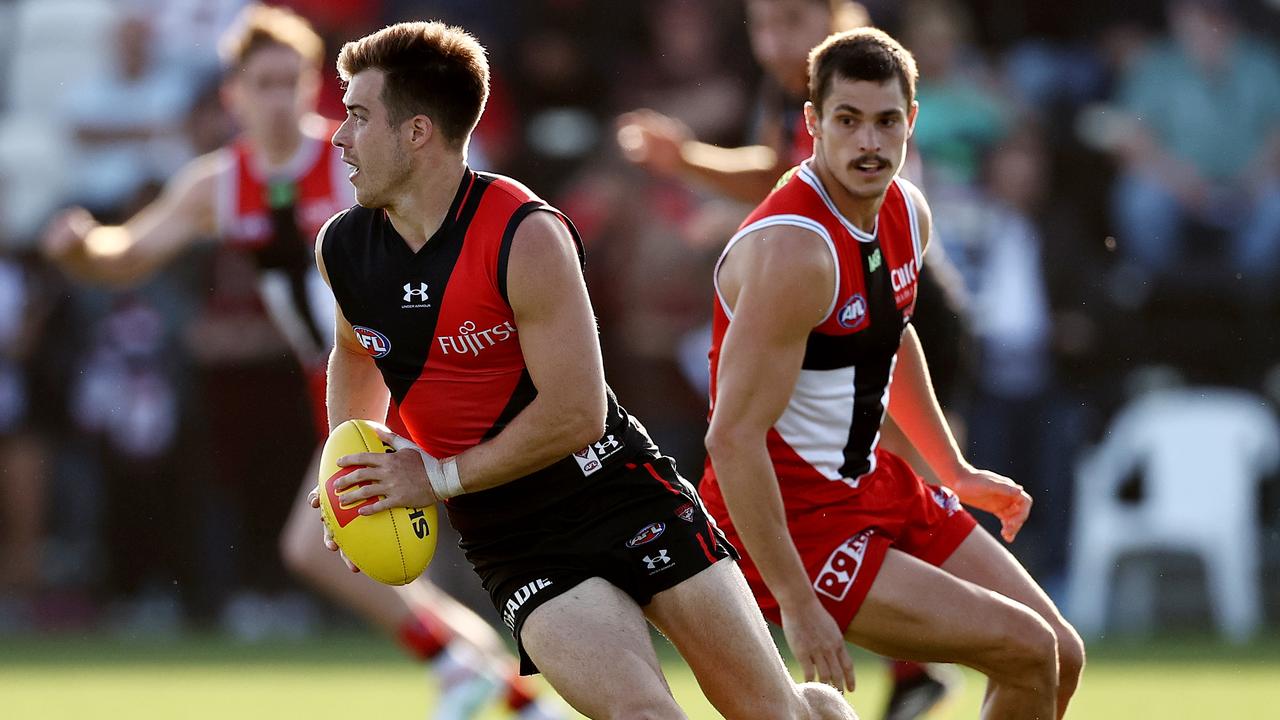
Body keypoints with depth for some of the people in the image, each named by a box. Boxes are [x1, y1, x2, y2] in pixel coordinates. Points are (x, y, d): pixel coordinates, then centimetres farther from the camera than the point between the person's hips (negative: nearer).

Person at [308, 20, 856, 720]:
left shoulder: (527, 238, -19)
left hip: (619, 495, -3)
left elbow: (576, 413, -19)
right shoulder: (341, 250, -1)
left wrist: (439, 477, -15)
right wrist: (353, 474, 9)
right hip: (512, 548, 3)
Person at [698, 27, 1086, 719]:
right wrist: (797, 607, -28)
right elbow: (733, 438, -29)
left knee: (1061, 659, 10)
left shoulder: (907, 211, 2)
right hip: (793, 520, -9)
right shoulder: (794, 251, -27)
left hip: (874, 482, 9)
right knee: (1026, 651, -13)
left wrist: (955, 471, 24)